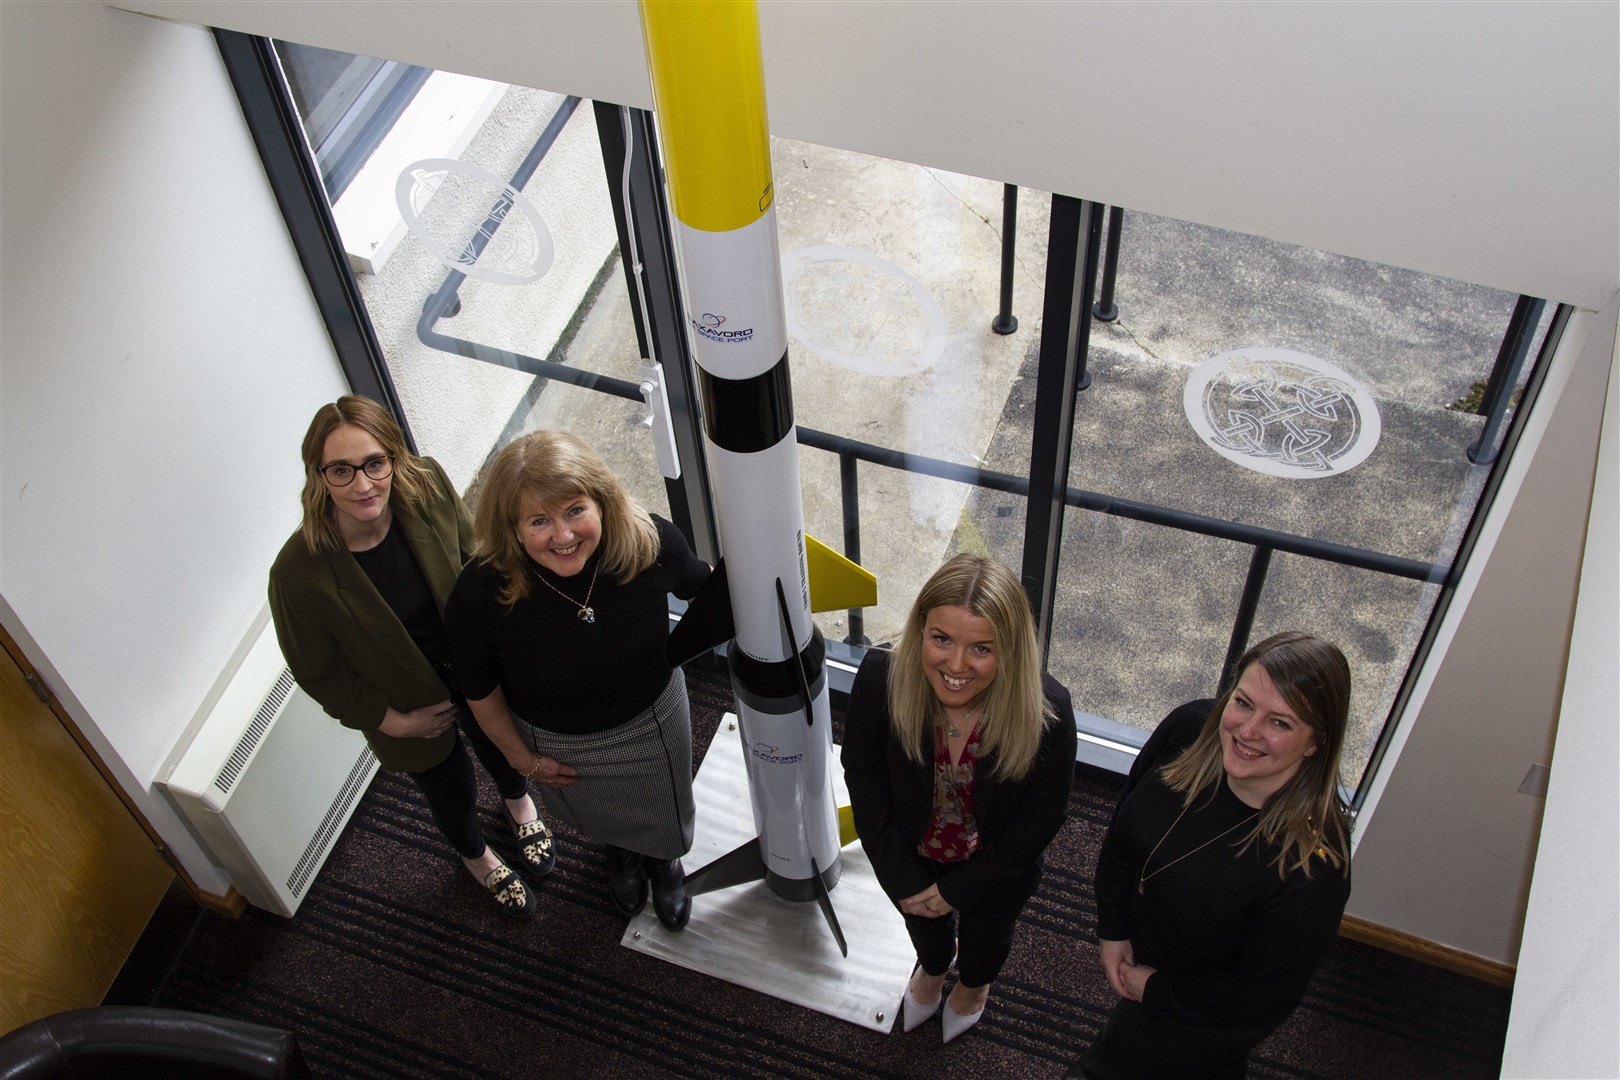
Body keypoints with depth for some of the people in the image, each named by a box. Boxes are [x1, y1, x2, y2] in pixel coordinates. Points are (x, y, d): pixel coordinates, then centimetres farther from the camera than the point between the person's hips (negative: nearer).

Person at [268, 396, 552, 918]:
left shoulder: (426, 485, -29)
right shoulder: (299, 572, -36)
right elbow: (319, 672, -19)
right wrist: (391, 720, -15)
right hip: (409, 700, -3)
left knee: (501, 747, 32)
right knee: (452, 791, 24)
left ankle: (518, 802, 70)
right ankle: (475, 856, 61)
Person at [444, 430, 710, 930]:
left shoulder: (650, 542, -35)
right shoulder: (481, 594, -37)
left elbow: (699, 585, -8)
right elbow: (480, 689, -16)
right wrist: (520, 756, -5)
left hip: (653, 719, 1)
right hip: (557, 743, 0)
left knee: (664, 815, 31)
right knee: (601, 817, 34)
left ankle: (665, 860, 69)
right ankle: (620, 851, 72)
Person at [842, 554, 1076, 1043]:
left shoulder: (1047, 710, -38)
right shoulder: (879, 679, -34)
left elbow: (1042, 816, -21)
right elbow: (863, 778, -16)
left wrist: (962, 887, -14)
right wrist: (903, 878, -13)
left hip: (996, 869, -1)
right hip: (912, 853, 1)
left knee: (985, 932, 33)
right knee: (924, 922, 35)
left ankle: (974, 984, 70)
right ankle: (933, 968, 72)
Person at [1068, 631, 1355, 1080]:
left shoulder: (1312, 864, -39)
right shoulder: (1191, 728, -25)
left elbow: (1262, 1001, -25)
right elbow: (1123, 831, -6)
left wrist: (1155, 991, -15)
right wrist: (1112, 930, -3)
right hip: (1137, 955, 5)